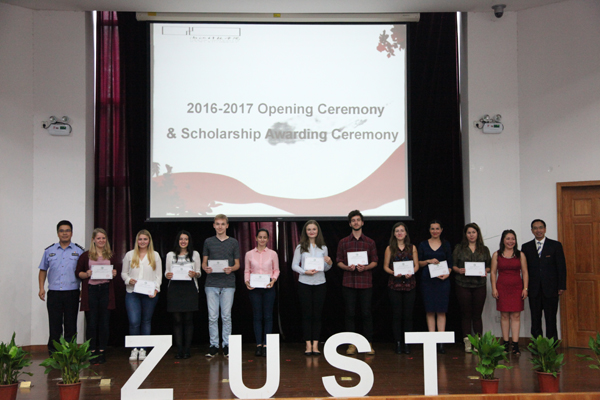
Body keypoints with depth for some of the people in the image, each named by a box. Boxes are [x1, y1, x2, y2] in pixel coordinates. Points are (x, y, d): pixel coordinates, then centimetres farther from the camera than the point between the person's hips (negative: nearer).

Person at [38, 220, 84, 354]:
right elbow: (43, 270, 15)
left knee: (71, 326, 3)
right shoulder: (49, 251, 10)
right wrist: (41, 288, 4)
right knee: (54, 325, 3)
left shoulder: (79, 251, 5)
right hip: (54, 293, 1)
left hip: (72, 293, -1)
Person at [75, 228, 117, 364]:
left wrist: (114, 274, -3)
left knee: (104, 322, 4)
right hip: (91, 290, -2)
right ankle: (92, 351, 10)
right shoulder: (86, 256, 2)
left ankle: (102, 351, 13)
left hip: (106, 290, 3)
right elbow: (77, 272, 3)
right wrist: (87, 274, -16)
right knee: (91, 322, 0)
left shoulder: (110, 256, 11)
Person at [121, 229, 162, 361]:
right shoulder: (129, 255, 12)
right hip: (132, 293, 0)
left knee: (146, 321, 4)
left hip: (149, 294, 0)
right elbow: (123, 273, 13)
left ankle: (143, 349, 13)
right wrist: (129, 280, -8)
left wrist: (156, 289, -6)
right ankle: (134, 348, 4)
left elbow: (159, 275, 8)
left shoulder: (155, 255, 10)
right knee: (134, 322, -10)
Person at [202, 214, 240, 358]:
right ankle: (213, 345, 10)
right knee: (212, 316, 2)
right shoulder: (208, 242, 10)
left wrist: (231, 269, -14)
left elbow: (237, 264, 8)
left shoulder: (233, 242, 8)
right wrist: (206, 268, -12)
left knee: (226, 316, 2)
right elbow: (204, 262, 11)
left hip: (228, 284, -1)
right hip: (211, 283, 1)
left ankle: (226, 345, 11)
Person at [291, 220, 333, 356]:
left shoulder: (323, 248, 8)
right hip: (304, 284, -2)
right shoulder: (300, 247, 1)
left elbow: (325, 268, 12)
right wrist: (305, 272, -17)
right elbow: (294, 266, -1)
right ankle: (308, 345, 6)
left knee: (317, 314, 3)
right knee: (307, 314, 1)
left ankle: (315, 345, 7)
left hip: (320, 284, 2)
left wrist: (329, 263, -10)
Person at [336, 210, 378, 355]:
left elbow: (375, 262, 7)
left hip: (365, 282, 0)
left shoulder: (370, 242, 8)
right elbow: (339, 261, 8)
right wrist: (347, 267, -12)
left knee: (366, 313, 0)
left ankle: (369, 343, 8)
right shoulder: (343, 242, 9)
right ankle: (352, 344, 8)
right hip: (348, 282, 1)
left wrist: (365, 267, -12)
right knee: (350, 313, 2)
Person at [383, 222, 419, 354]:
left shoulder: (412, 248, 9)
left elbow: (416, 265, 7)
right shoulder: (390, 248, 7)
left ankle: (407, 343, 7)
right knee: (397, 314, 0)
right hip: (394, 284, -1)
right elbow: (385, 266, 5)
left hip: (409, 283, 1)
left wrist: (411, 273, -12)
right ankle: (398, 343, 6)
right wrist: (393, 272, -14)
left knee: (408, 314, 1)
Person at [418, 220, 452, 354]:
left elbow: (450, 263, 7)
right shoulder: (423, 244, 8)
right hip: (427, 281, 0)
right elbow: (419, 263, 7)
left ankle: (441, 342, -2)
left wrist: (447, 274, -11)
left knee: (441, 311, -3)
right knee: (430, 311, 0)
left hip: (443, 280, 0)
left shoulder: (446, 245, 8)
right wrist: (429, 261, -11)